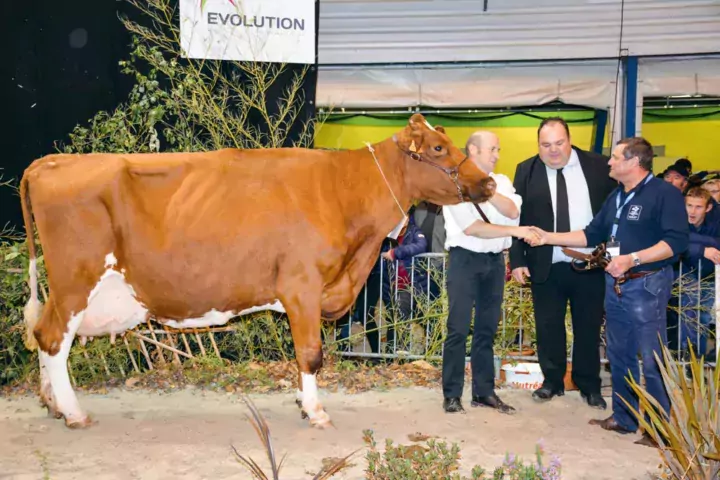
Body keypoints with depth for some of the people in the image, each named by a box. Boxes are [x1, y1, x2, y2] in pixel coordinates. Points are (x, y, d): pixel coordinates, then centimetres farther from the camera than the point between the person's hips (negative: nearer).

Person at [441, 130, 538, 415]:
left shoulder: (502, 182, 12)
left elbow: (512, 211, -6)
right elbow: (471, 227, -16)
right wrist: (516, 231, -15)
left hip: (495, 260, 6)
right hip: (465, 259, -5)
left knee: (487, 328, 11)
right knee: (458, 329, -3)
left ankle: (484, 391, 19)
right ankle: (452, 394, 5)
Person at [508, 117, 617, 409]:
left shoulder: (598, 166, 1)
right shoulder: (526, 171, 1)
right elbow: (517, 217, 0)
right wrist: (517, 260, -6)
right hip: (546, 267, 0)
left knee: (589, 327, 11)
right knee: (548, 327, 9)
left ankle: (589, 386, 26)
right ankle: (553, 381, 26)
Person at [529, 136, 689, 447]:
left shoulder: (665, 194, -10)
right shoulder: (616, 197, 15)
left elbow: (677, 240, -20)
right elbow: (592, 234, 16)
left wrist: (633, 259, -28)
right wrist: (549, 237, 9)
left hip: (646, 285, -8)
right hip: (615, 284, 8)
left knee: (652, 360, -3)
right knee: (619, 355, 14)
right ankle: (623, 418, 27)